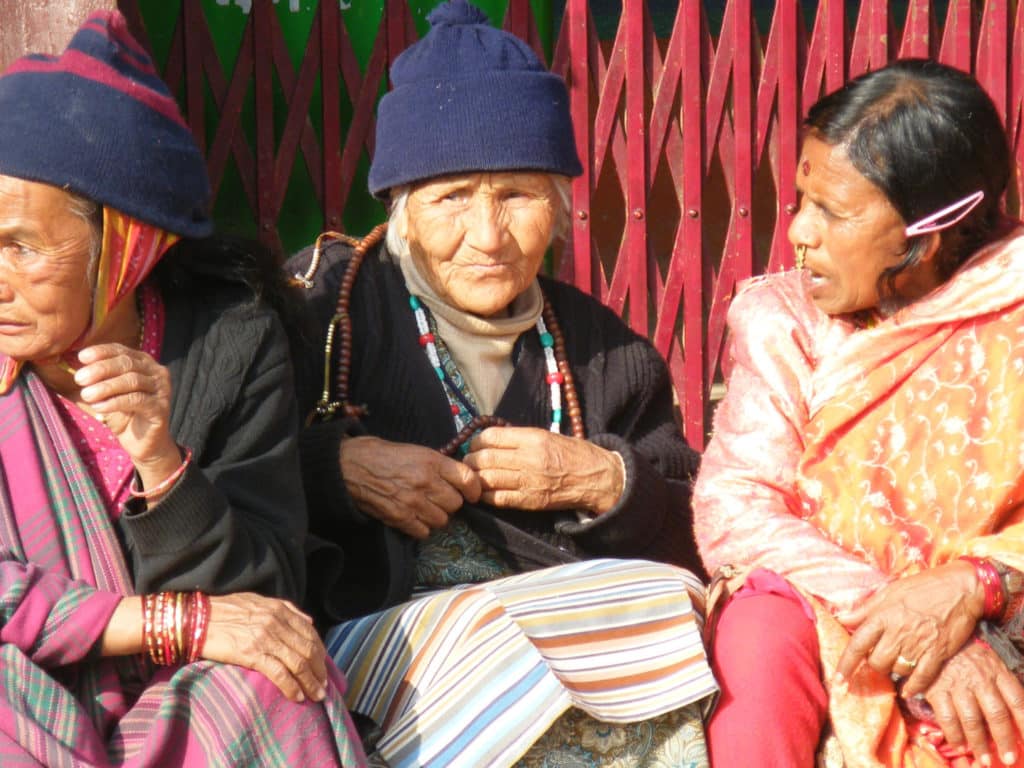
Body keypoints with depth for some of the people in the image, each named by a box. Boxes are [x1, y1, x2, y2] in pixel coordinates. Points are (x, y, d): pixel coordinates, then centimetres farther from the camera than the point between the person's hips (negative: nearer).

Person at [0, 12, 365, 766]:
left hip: (180, 702, 1)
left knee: (257, 694, -31)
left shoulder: (232, 343, -7)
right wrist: (182, 621, -22)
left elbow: (263, 602, -10)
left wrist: (161, 460, -27)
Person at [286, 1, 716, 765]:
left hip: (586, 627, 4)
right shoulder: (324, 297, 6)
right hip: (390, 627, -4)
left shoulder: (605, 350, 16)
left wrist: (607, 484, -3)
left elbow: (691, 537, 16)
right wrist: (334, 467, -14)